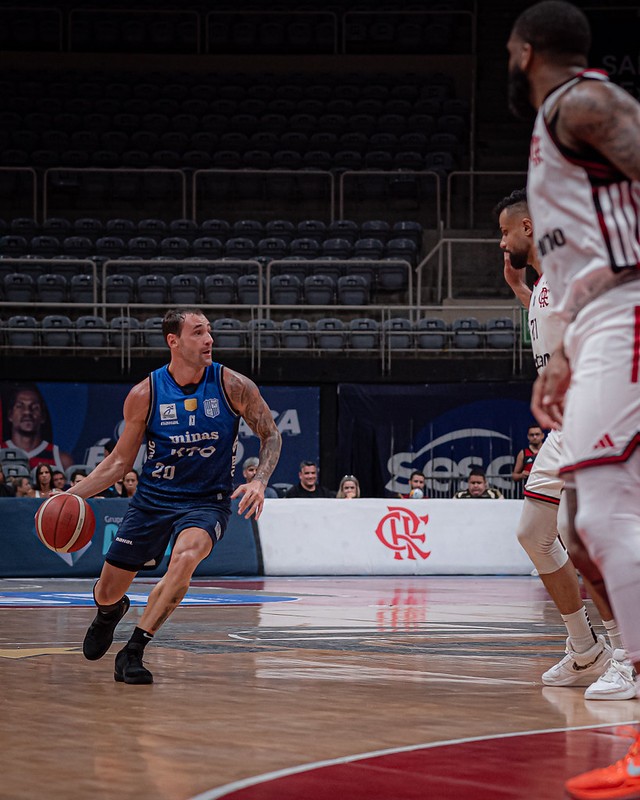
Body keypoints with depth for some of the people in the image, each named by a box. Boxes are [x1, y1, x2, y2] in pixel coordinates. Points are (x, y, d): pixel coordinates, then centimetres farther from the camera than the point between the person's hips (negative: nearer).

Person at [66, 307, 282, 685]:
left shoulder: (233, 386, -11)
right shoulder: (145, 394, -9)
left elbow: (271, 436, 2)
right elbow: (121, 461, 2)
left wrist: (260, 481, -16)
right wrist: (72, 495, -8)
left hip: (207, 501, -2)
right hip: (153, 498, 2)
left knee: (185, 557, -35)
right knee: (107, 592, 6)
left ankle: (133, 652, -23)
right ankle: (110, 612, 48)